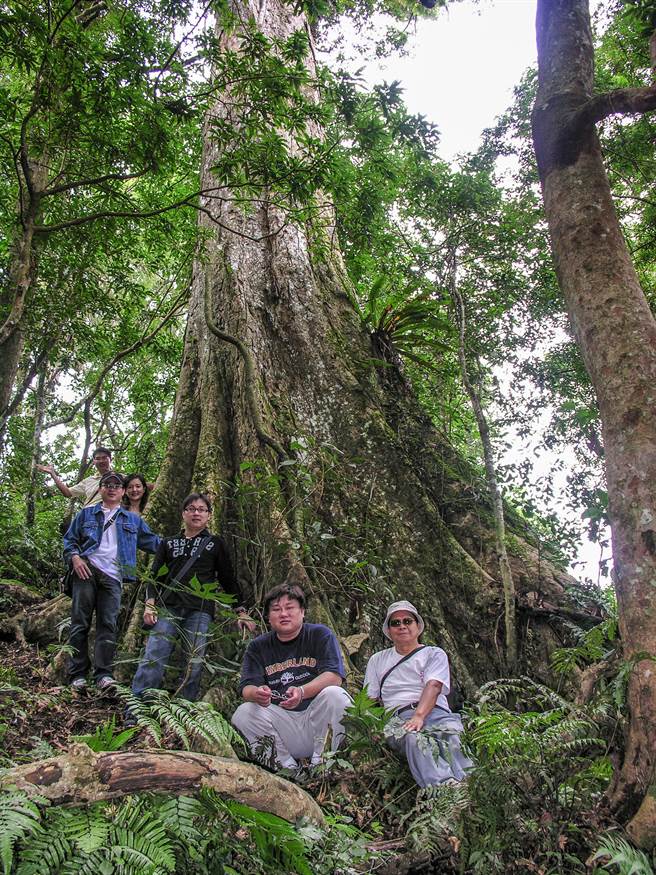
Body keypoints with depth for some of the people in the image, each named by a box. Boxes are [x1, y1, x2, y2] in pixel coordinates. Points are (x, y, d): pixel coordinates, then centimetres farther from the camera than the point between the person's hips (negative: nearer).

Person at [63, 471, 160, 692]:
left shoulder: (133, 520, 21)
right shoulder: (86, 514, 18)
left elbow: (152, 542, 20)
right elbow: (69, 540, 14)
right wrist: (74, 557, -5)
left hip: (112, 577, 1)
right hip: (87, 571, 0)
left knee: (108, 625, -7)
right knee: (80, 623, -3)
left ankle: (103, 674, -8)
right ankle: (78, 675, 0)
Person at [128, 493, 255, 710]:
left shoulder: (215, 544, 15)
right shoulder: (169, 543, 19)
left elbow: (228, 579, 15)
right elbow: (155, 575, 14)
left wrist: (241, 612, 9)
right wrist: (150, 603, -3)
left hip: (200, 611, -1)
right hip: (168, 608, 1)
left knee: (194, 664, -5)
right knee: (153, 658, -11)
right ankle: (135, 713, -11)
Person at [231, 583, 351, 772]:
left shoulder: (320, 635, 2)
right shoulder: (257, 647, 9)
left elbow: (334, 677, -11)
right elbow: (247, 688, -2)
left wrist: (301, 692, -31)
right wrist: (257, 694, -28)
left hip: (317, 717, -2)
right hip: (281, 719, 2)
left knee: (333, 694, -29)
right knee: (243, 713, -19)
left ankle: (321, 761, -15)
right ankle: (286, 765, -11)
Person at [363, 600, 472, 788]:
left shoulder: (434, 654, 19)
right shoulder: (378, 660, 28)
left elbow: (433, 686, -1)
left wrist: (419, 715, -20)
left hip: (435, 712, 0)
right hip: (398, 715, 0)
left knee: (452, 732, -37)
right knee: (412, 737, -37)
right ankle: (443, 785, -60)